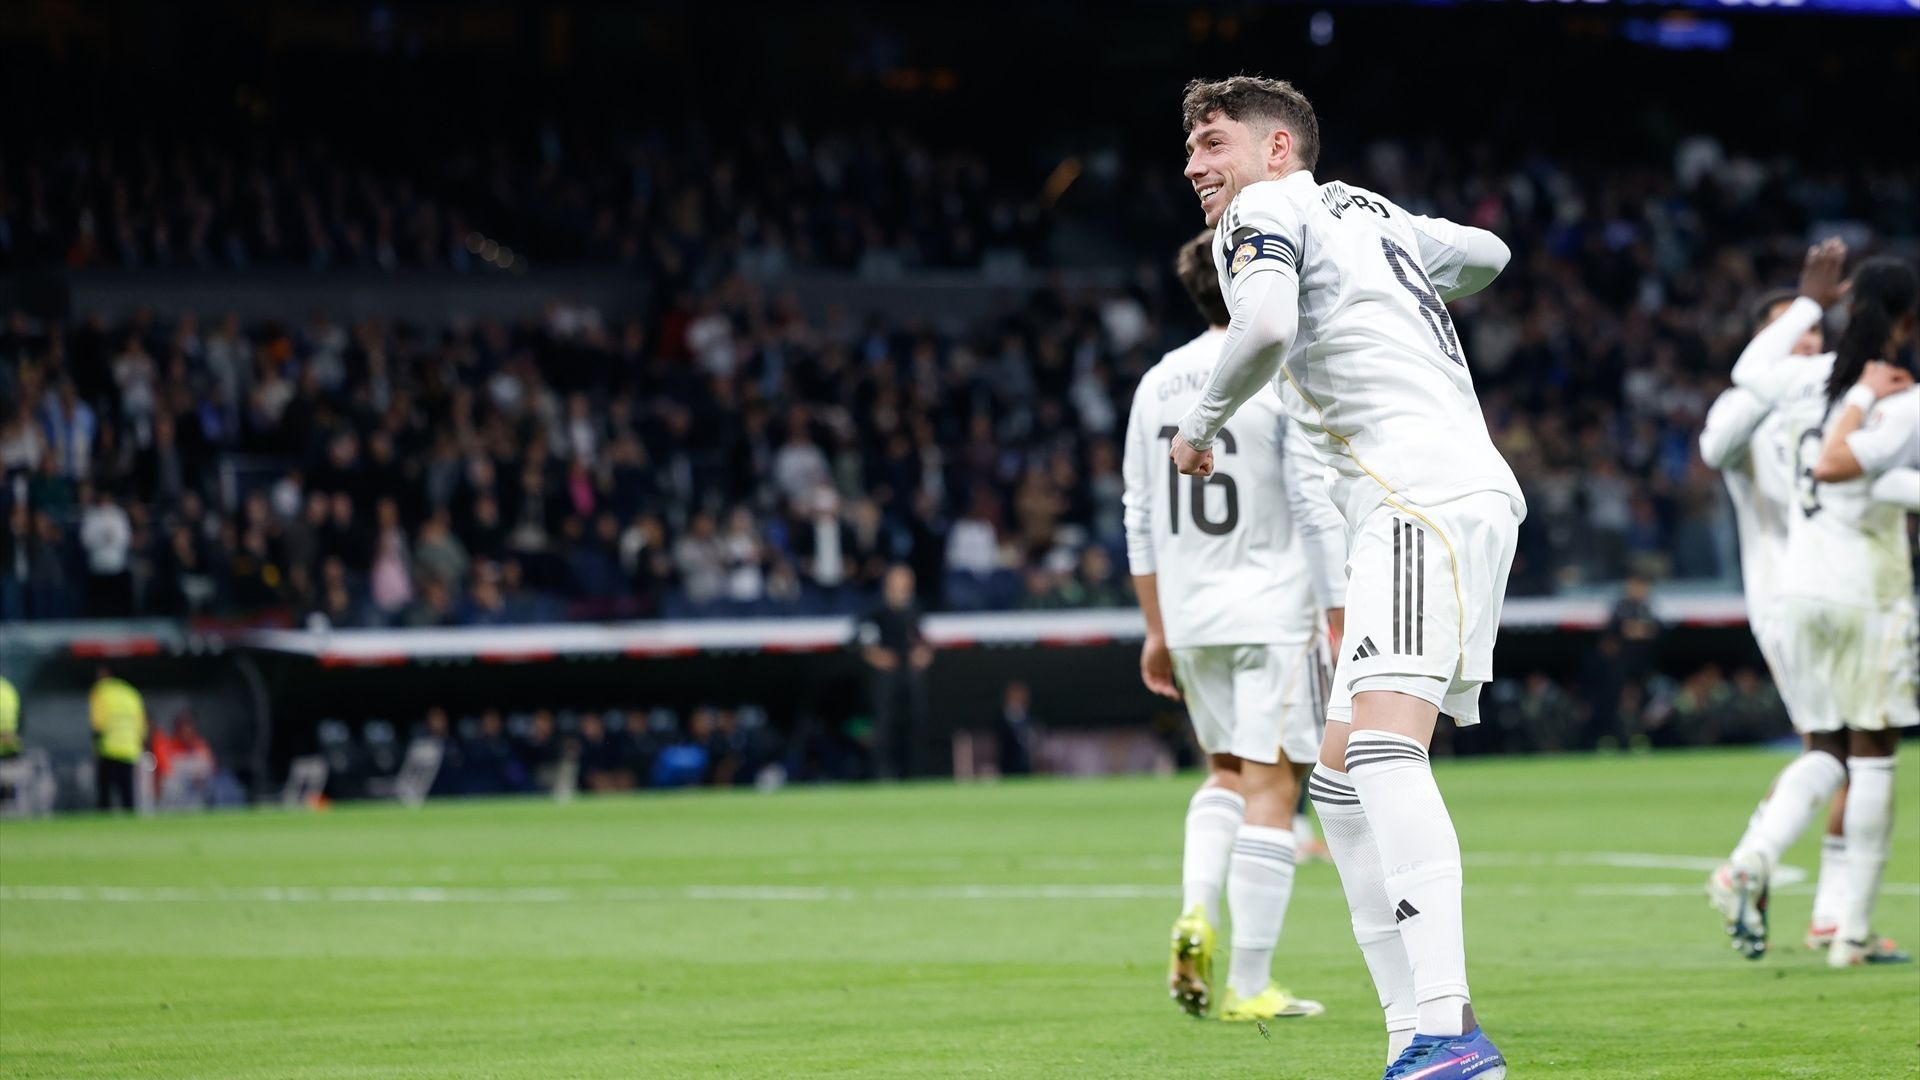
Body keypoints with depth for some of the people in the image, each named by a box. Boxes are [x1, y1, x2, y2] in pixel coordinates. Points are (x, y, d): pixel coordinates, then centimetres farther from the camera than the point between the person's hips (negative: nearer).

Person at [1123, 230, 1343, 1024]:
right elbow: (1317, 511, -12)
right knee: (1270, 791, -2)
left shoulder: (1157, 385, 9)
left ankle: (1196, 912, -2)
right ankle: (1249, 988, -3)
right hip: (1273, 615, -6)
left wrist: (1157, 628, 19)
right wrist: (1341, 626, -9)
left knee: (1227, 773, 22)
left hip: (1189, 619, 6)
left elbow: (1140, 518, 12)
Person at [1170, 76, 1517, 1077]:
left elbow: (1267, 325, -19)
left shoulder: (1265, 210, 2)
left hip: (1424, 496, -10)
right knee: (1341, 782, 10)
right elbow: (1487, 252, 44)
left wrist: (1202, 423, -3)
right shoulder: (1368, 212, 27)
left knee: (1382, 740, -25)